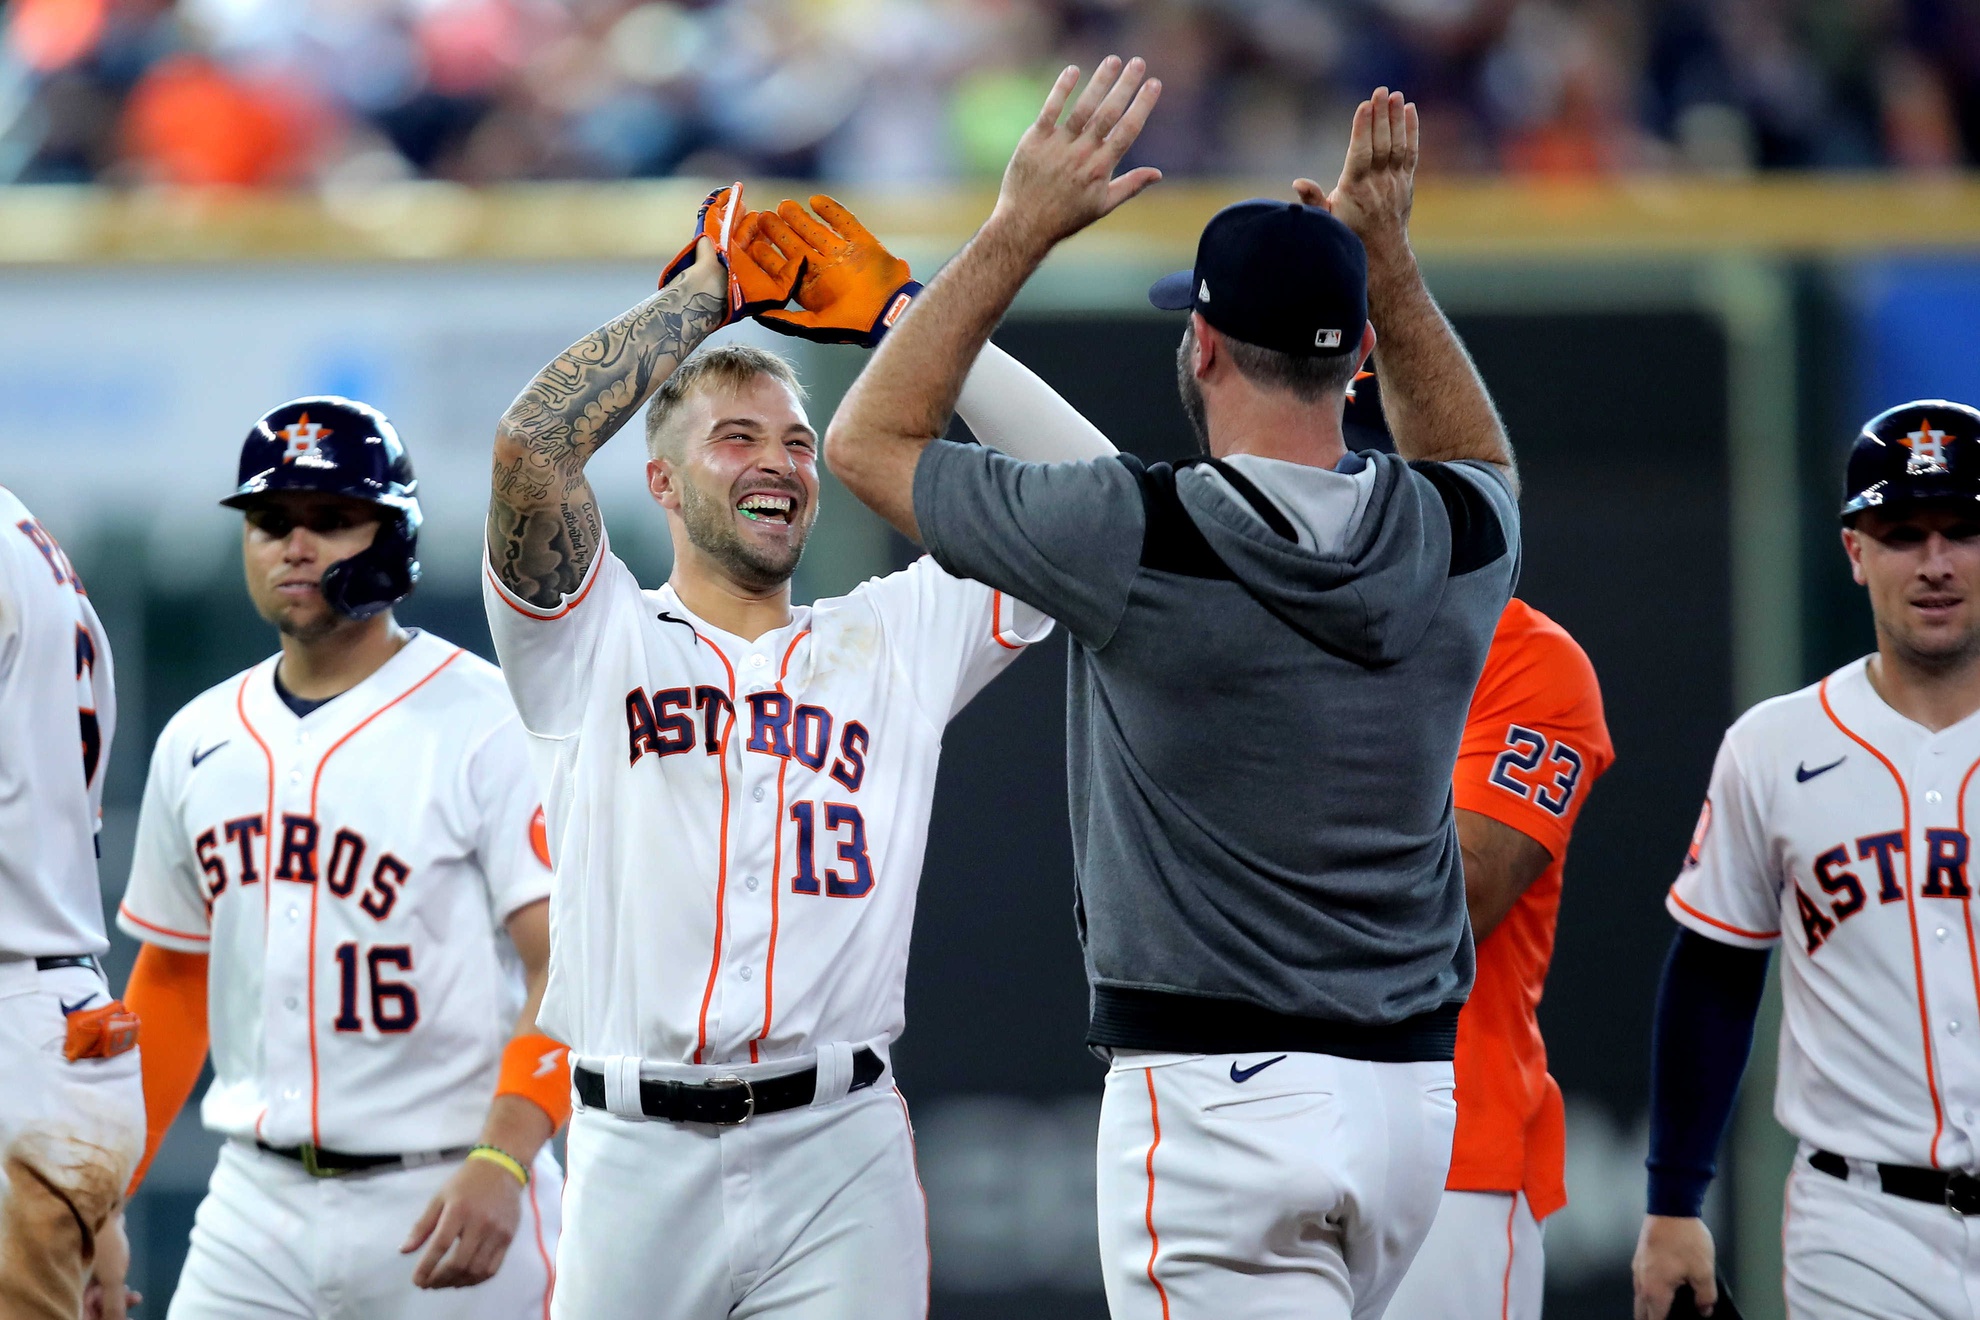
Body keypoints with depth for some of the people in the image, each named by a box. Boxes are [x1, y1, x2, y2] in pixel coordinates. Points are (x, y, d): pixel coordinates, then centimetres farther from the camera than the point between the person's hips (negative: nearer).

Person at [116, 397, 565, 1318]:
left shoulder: (489, 721, -7)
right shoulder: (198, 742, 12)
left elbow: (569, 965, -13)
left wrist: (503, 1161, -26)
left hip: (444, 1199, -5)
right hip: (254, 1200, 5)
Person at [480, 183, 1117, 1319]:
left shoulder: (893, 639, 16)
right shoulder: (596, 643, 10)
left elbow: (1078, 480, 11)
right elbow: (532, 443, -7)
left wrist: (898, 312, 13)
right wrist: (712, 284, 3)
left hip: (838, 1152, 1)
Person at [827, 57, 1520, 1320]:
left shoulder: (1136, 538, -13)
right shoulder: (1453, 539, 3)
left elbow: (871, 439, 2)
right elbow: (1478, 460, 32)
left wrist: (1023, 224, 2)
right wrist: (1388, 256, 25)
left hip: (1220, 1087, -7)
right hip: (1415, 1089, 7)